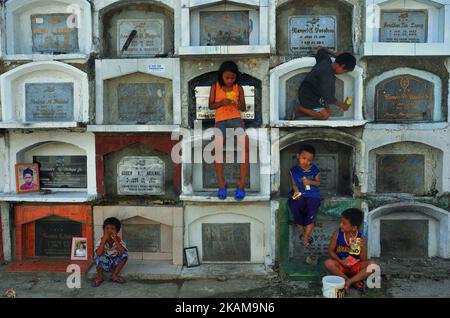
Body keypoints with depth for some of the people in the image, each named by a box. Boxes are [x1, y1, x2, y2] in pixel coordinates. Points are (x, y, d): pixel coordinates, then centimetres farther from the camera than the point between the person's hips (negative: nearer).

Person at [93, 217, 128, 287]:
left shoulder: (118, 240, -11)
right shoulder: (101, 240, -15)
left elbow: (123, 251, -30)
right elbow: (98, 253, -33)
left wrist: (115, 239, -33)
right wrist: (104, 240, -35)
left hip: (115, 264, 2)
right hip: (104, 264, -2)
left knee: (125, 255, -23)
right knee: (97, 257, -31)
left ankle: (114, 275, -5)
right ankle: (100, 277, -5)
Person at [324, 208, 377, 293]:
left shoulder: (361, 238, -12)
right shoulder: (337, 233, -12)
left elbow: (363, 260, -11)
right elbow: (331, 251, -4)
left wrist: (363, 248, -29)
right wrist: (340, 261, -19)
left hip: (356, 266, 0)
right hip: (341, 265, 0)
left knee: (372, 264, -27)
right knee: (328, 263, -31)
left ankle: (348, 282, -25)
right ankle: (354, 282, -20)